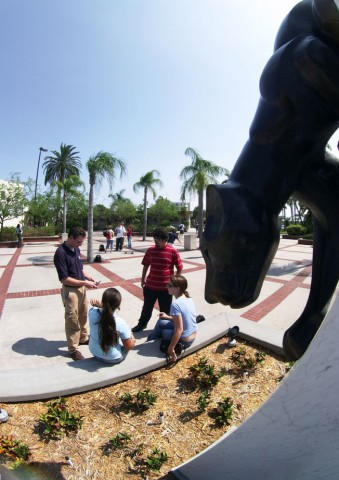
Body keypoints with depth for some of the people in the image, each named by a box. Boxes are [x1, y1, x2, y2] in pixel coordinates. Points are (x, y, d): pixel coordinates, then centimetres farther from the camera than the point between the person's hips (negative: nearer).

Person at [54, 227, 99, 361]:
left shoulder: (76, 249, 2)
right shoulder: (61, 253, -23)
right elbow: (65, 279, -23)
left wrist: (89, 277, -2)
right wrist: (85, 283, -22)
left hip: (81, 288, 8)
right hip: (70, 291, -8)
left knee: (83, 315, 23)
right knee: (72, 320, 6)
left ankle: (83, 338, 43)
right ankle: (73, 349, 22)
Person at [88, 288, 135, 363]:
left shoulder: (92, 312, -22)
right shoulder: (120, 323, -32)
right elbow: (129, 346, -17)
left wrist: (98, 304, -17)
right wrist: (132, 339, 3)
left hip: (94, 352, 4)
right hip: (113, 358, -4)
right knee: (132, 337, 21)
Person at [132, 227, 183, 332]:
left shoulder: (173, 251, -12)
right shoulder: (150, 250, -2)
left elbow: (179, 268, -4)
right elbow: (146, 265, 10)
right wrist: (143, 279, 13)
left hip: (166, 287, -3)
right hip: (150, 285, 3)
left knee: (165, 310, 14)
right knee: (147, 307, 20)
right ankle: (142, 324, 42)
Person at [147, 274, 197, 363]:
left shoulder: (176, 304, -27)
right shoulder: (189, 299, -2)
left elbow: (179, 330, -26)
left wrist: (171, 348, -18)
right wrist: (169, 317, 15)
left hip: (184, 340, -7)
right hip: (193, 337, 8)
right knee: (161, 322, 20)